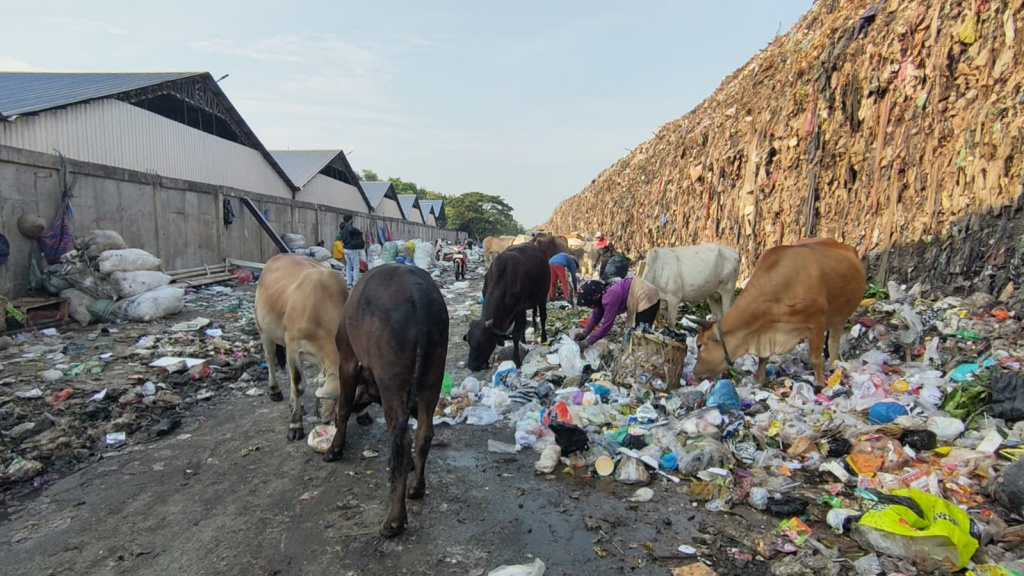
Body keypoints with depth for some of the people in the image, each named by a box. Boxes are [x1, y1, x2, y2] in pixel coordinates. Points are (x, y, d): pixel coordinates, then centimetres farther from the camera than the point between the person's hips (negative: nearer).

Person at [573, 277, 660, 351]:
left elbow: (606, 325, -25)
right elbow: (596, 315, 13)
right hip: (641, 298, 10)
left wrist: (587, 342, -19)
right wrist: (585, 333, 7)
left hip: (647, 298, -10)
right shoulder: (601, 293, 1)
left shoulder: (610, 298, -28)